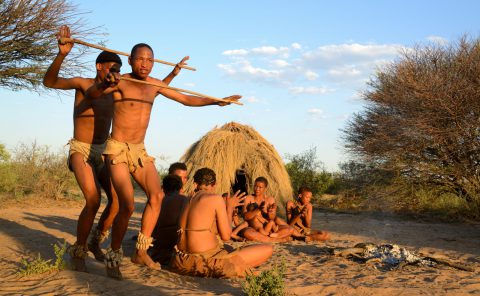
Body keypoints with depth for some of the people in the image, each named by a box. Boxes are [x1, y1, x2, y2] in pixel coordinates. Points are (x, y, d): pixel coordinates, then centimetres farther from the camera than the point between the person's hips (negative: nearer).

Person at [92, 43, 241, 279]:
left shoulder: (155, 85, 7)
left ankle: (141, 252, 6)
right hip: (117, 148, -6)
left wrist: (216, 101, 5)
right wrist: (106, 83, -52)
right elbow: (93, 92, -29)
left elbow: (187, 99, 14)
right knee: (127, 205, -17)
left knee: (157, 195, -6)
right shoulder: (120, 81, -11)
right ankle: (113, 257, 0)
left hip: (139, 150, 7)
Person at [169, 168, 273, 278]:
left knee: (229, 248, 40)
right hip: (205, 263, -8)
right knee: (267, 249, -2)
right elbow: (226, 236, -7)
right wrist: (230, 208, 6)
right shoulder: (216, 199, -9)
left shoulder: (188, 200, 11)